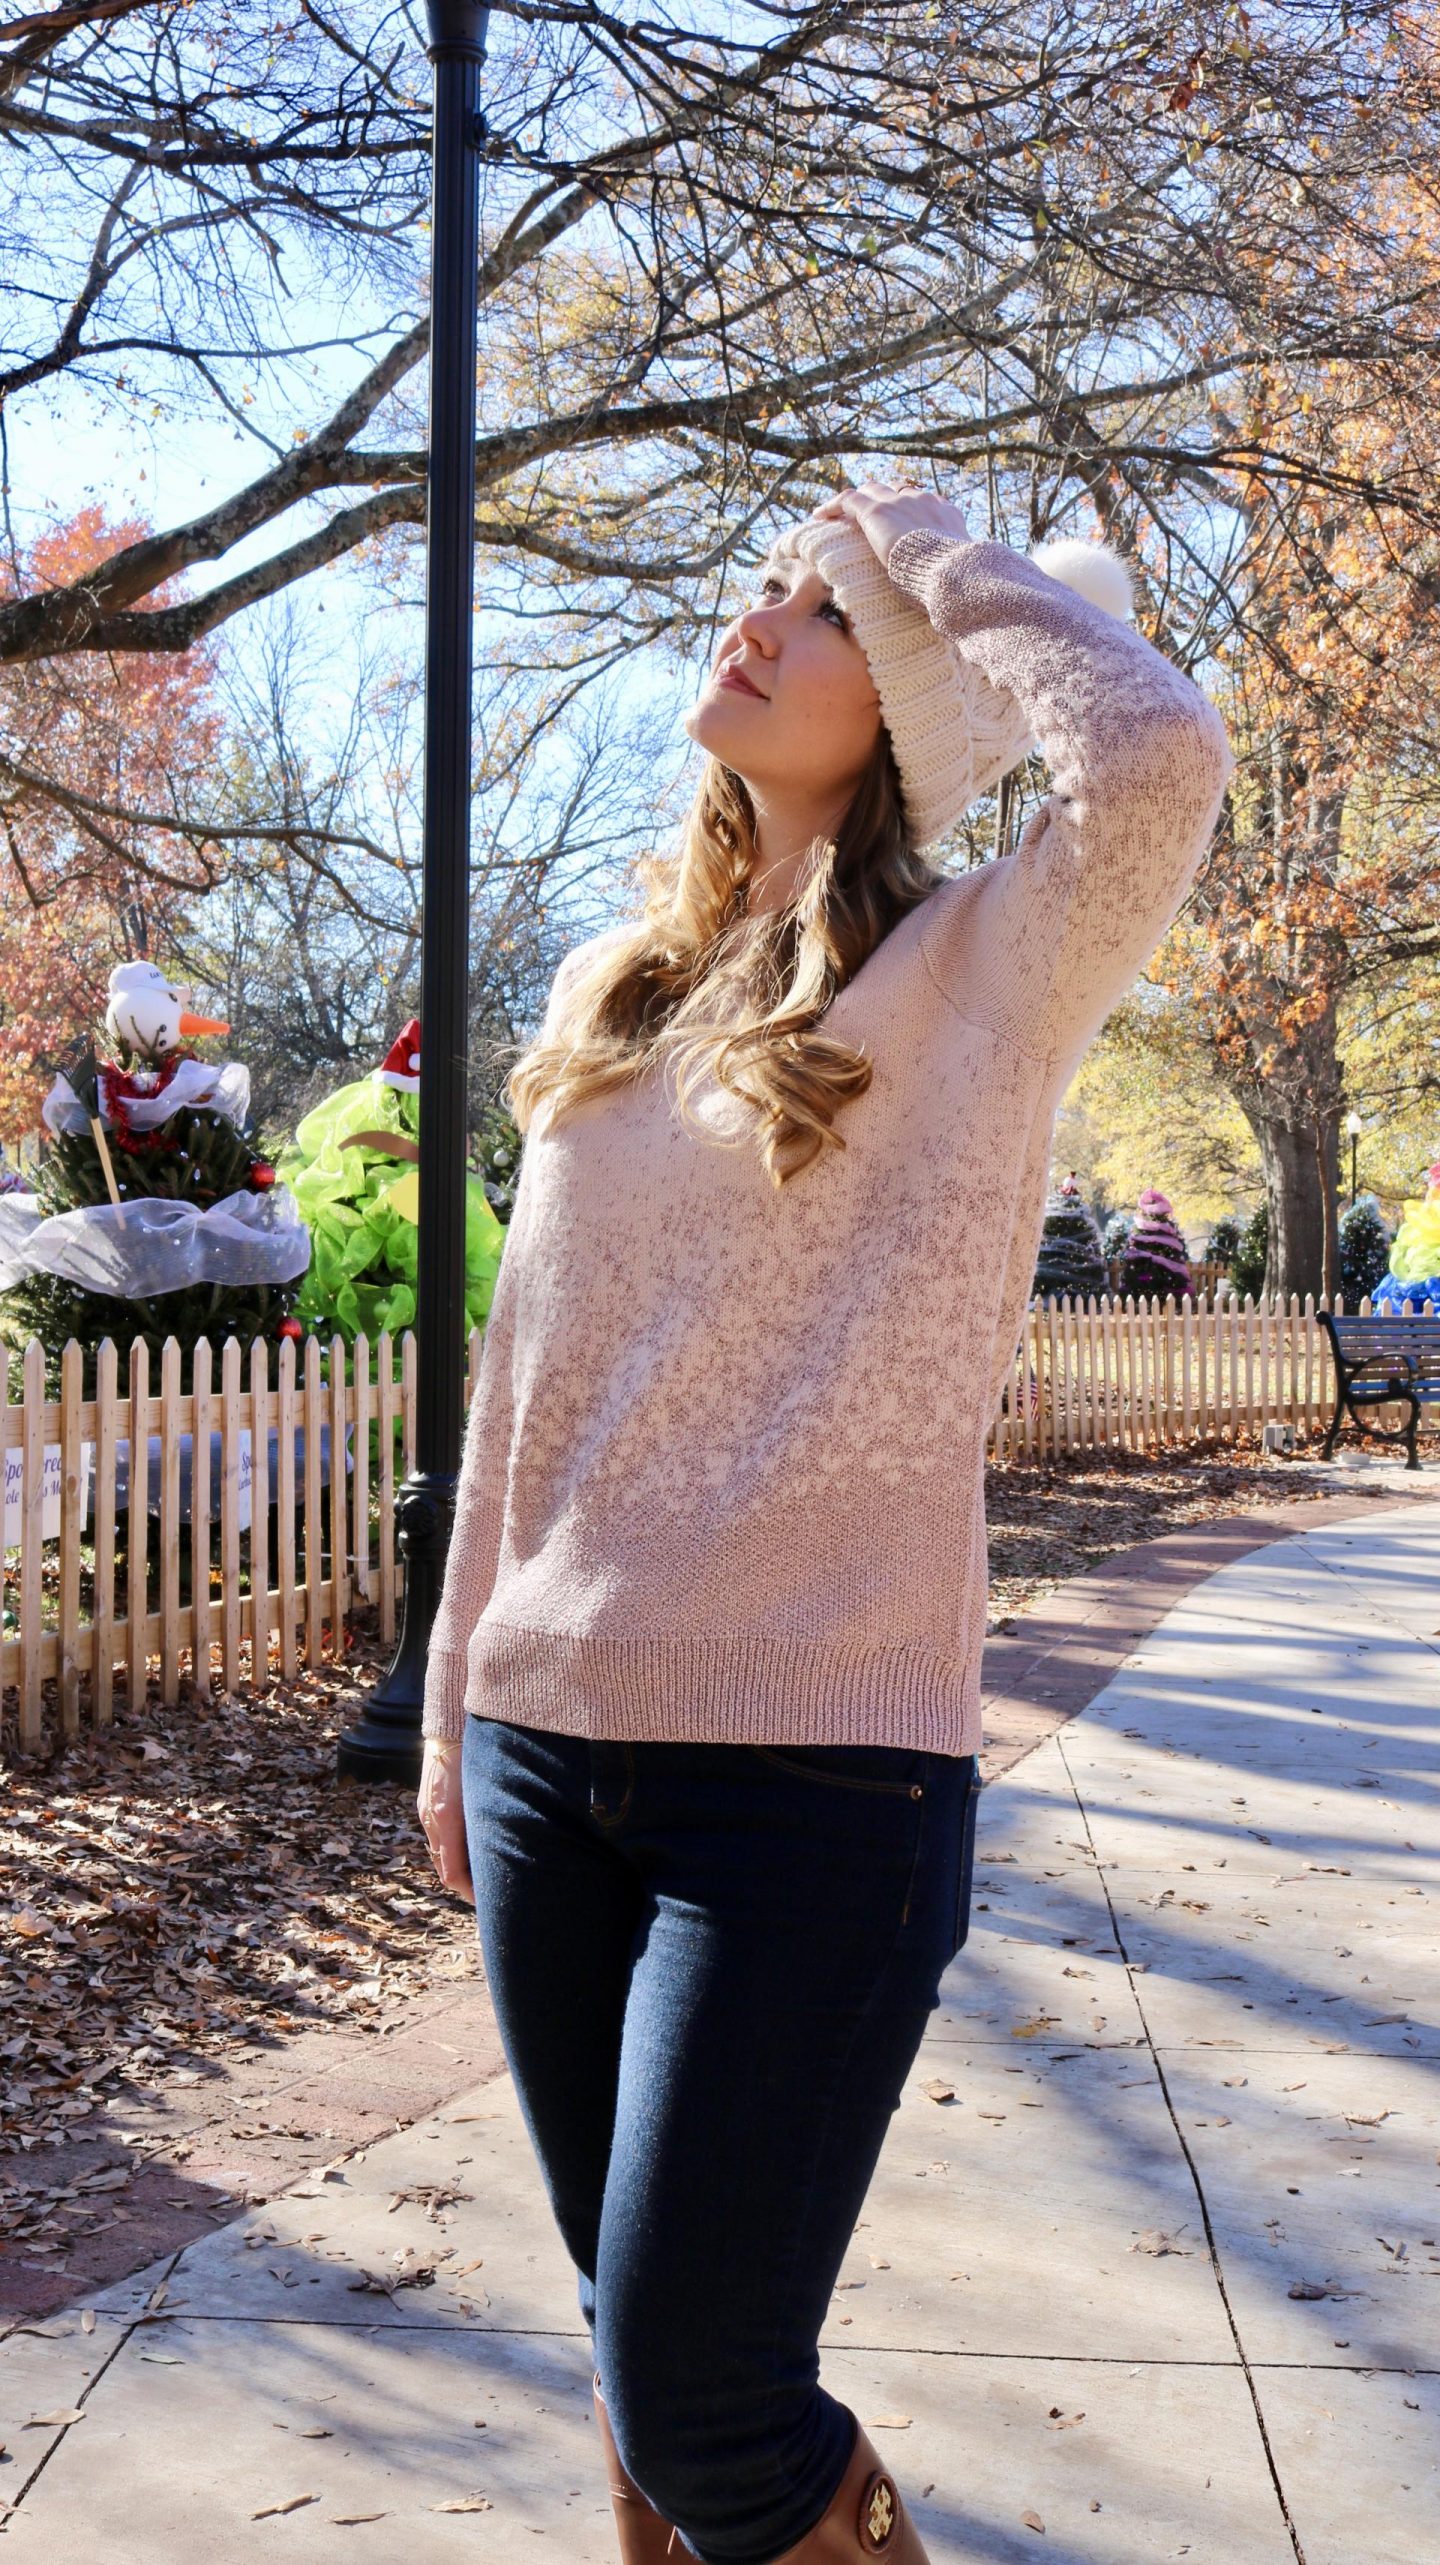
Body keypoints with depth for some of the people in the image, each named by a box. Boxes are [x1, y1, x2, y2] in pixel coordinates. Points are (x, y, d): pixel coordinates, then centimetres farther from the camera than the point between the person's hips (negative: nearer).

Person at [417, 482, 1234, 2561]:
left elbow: (1154, 753, -25)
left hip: (816, 1764, -5)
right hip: (546, 1746, 6)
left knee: (697, 2394, -4)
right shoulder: (610, 991, 12)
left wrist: (924, 549, -8)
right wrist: (458, 1697, 17)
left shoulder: (978, 976, -3)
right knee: (636, 2319, 16)